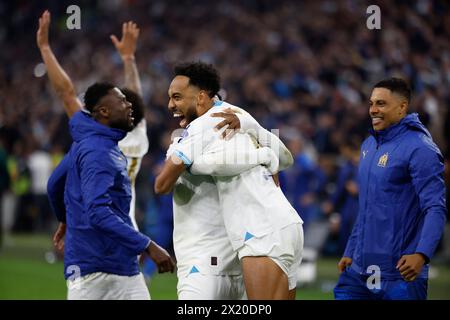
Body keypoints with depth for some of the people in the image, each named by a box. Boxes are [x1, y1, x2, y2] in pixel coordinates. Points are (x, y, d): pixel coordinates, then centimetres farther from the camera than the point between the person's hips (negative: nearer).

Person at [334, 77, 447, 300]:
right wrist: (350, 252, 21)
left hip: (400, 272, -8)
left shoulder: (419, 149, -12)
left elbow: (436, 208, -19)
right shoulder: (369, 146, 14)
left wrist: (421, 254, -32)